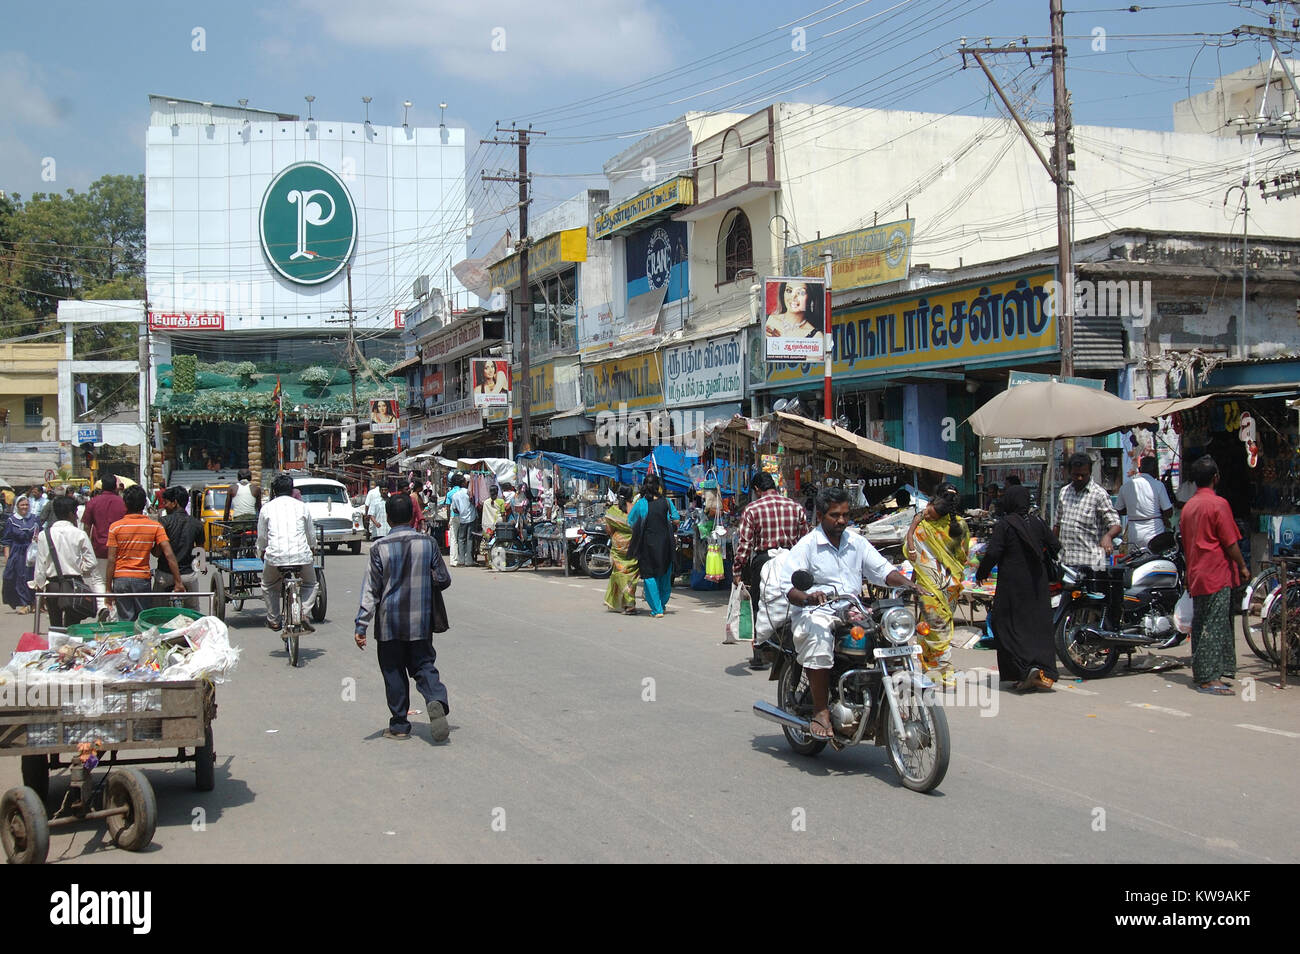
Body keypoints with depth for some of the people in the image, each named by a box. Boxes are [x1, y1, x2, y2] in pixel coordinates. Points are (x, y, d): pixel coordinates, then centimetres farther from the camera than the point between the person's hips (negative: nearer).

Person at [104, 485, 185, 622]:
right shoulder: (155, 526, -2)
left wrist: (108, 588, 0)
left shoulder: (115, 527, -3)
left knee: (125, 621, 6)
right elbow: (169, 555, -10)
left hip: (121, 579, 0)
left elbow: (111, 560, -5)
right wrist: (178, 582, -8)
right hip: (143, 579, 0)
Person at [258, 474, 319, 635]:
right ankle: (304, 614, 3)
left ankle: (273, 620, 22)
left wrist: (261, 553, 37)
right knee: (310, 585, 24)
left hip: (275, 556, 0)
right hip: (301, 555, 0)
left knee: (268, 586, 27)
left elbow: (262, 538, 17)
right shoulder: (302, 507, 11)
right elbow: (312, 537, 17)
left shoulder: (267, 508, 10)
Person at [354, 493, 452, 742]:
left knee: (394, 673, 11)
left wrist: (360, 627, -5)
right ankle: (436, 701, -18)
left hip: (389, 623, -1)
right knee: (424, 666, 10)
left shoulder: (380, 549, -9)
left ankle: (399, 725, 16)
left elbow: (370, 591, -9)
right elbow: (443, 580, 2)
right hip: (421, 621, 1)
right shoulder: (428, 543, -4)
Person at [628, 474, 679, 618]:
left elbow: (630, 523, -1)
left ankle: (657, 609, -2)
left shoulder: (640, 504, -7)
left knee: (649, 575, 4)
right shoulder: (666, 502, -4)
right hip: (665, 542, 2)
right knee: (664, 573, 18)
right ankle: (662, 604, 32)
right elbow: (676, 520, 0)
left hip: (647, 543, -2)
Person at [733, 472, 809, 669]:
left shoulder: (752, 510, -4)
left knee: (759, 608, 7)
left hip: (763, 559, -3)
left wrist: (737, 571, -2)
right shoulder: (796, 507, 6)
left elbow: (744, 544, -6)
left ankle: (759, 656, 8)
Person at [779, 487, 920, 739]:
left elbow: (882, 570, 14)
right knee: (819, 638, -37)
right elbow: (789, 587, -9)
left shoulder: (857, 542, 17)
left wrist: (906, 583, -6)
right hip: (816, 613, -5)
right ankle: (820, 711, -28)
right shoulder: (806, 546, -1)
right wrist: (808, 598, -31)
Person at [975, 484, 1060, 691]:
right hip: (1037, 582, 5)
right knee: (1038, 625, 10)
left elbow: (992, 553, -16)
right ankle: (1046, 671, 5)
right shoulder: (1037, 522, 5)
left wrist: (981, 573, 0)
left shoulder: (1003, 525, -11)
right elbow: (1056, 547, 10)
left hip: (1012, 583, -5)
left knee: (1008, 626, 1)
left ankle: (1027, 668, -16)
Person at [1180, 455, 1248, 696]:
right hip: (1217, 574, -8)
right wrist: (1242, 567, 0)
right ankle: (1209, 678, -9)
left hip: (1195, 575, 8)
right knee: (1215, 626, -7)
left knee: (1200, 624, 13)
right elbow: (1230, 542, -12)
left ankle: (1199, 672, 20)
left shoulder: (1188, 506, 11)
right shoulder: (1218, 504, -13)